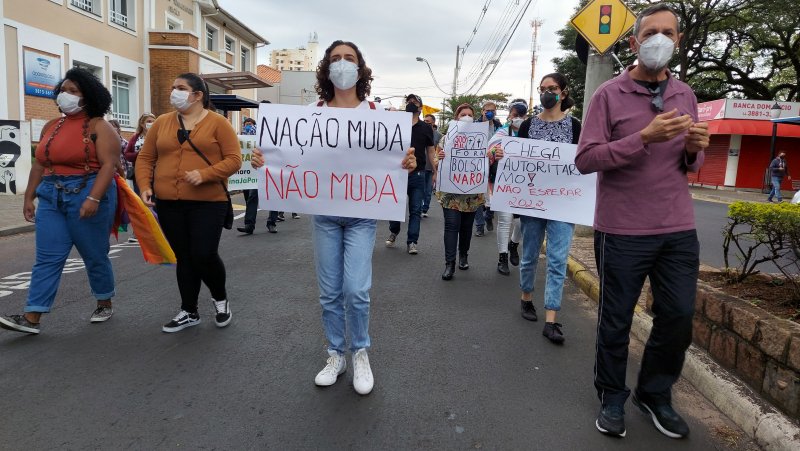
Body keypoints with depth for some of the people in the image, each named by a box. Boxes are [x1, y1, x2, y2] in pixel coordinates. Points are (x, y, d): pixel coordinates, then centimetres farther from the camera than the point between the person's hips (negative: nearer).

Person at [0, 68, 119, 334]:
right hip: (51, 197, 6)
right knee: (47, 258, 2)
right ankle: (31, 318, 3)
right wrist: (29, 197, 14)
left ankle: (105, 304, 24)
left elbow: (109, 164, -15)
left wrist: (93, 198, -24)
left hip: (88, 195, -6)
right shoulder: (51, 127, 16)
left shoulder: (99, 126, -5)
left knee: (94, 255, 6)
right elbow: (40, 164, 19)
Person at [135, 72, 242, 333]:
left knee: (204, 254, -8)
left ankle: (220, 298, 22)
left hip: (208, 203, -4)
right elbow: (145, 158, 13)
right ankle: (189, 312, 24)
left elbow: (234, 160, -8)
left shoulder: (218, 123, -2)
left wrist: (204, 175, -20)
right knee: (183, 258, 10)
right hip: (169, 204, 4)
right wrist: (145, 186, -2)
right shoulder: (161, 123, 11)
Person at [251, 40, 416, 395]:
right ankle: (335, 355, 27)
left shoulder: (375, 113, 1)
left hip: (361, 213, -2)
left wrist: (407, 164, -22)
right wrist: (265, 161, -14)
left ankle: (360, 353, 17)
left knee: (356, 289, -8)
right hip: (324, 212, 2)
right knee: (329, 291, 8)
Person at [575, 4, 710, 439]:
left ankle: (655, 394, 33)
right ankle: (612, 398, 28)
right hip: (622, 231, -5)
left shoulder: (685, 95, 12)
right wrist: (645, 137, -22)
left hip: (678, 230, 5)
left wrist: (694, 150, -5)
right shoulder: (609, 94, -5)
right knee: (615, 321, 7)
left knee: (679, 318, 10)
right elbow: (585, 159, -13)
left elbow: (689, 164, 19)